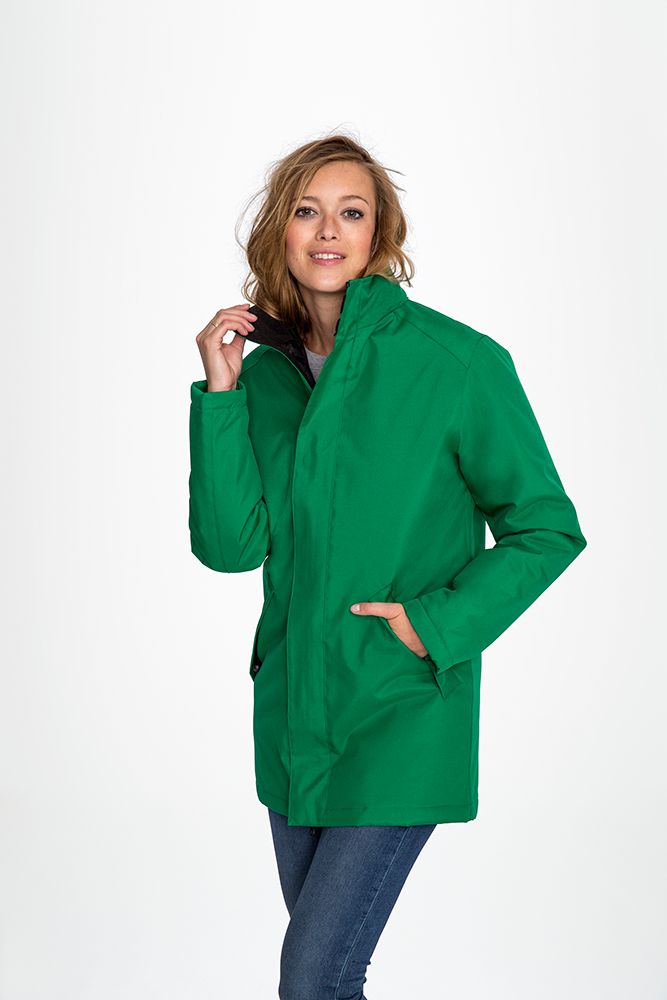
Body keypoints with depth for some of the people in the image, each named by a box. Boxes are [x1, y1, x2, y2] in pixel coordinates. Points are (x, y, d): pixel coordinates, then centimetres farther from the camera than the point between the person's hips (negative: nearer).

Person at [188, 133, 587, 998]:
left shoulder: (457, 361, -12)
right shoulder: (266, 368, 3)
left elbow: (546, 530, -5)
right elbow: (230, 545, -5)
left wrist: (435, 625, -15)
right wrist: (220, 393, -11)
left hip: (404, 710, -5)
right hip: (294, 706, 6)